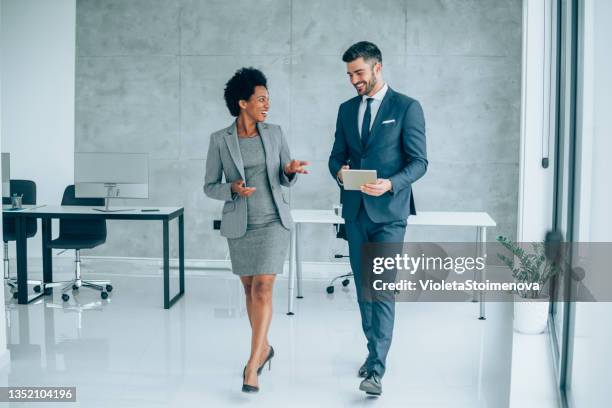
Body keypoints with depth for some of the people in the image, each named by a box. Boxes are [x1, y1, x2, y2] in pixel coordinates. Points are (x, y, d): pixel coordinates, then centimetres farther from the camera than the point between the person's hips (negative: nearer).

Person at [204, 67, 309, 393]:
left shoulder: (274, 133, 0)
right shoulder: (220, 140, -4)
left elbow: (286, 180, 5)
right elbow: (209, 187, -1)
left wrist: (291, 171, -18)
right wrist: (233, 189, -21)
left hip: (273, 221, 0)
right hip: (239, 224, 1)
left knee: (262, 290, -11)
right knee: (250, 290, 12)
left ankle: (252, 365, -8)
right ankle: (264, 348, 33)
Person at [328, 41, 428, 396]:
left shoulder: (407, 108, -4)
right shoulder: (347, 109, 12)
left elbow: (419, 161, -7)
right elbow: (337, 155, 15)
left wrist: (391, 184, -23)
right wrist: (339, 171, -9)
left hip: (389, 211, -6)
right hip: (355, 210, 6)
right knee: (363, 287, 13)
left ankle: (376, 369, -9)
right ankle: (375, 350, 28)